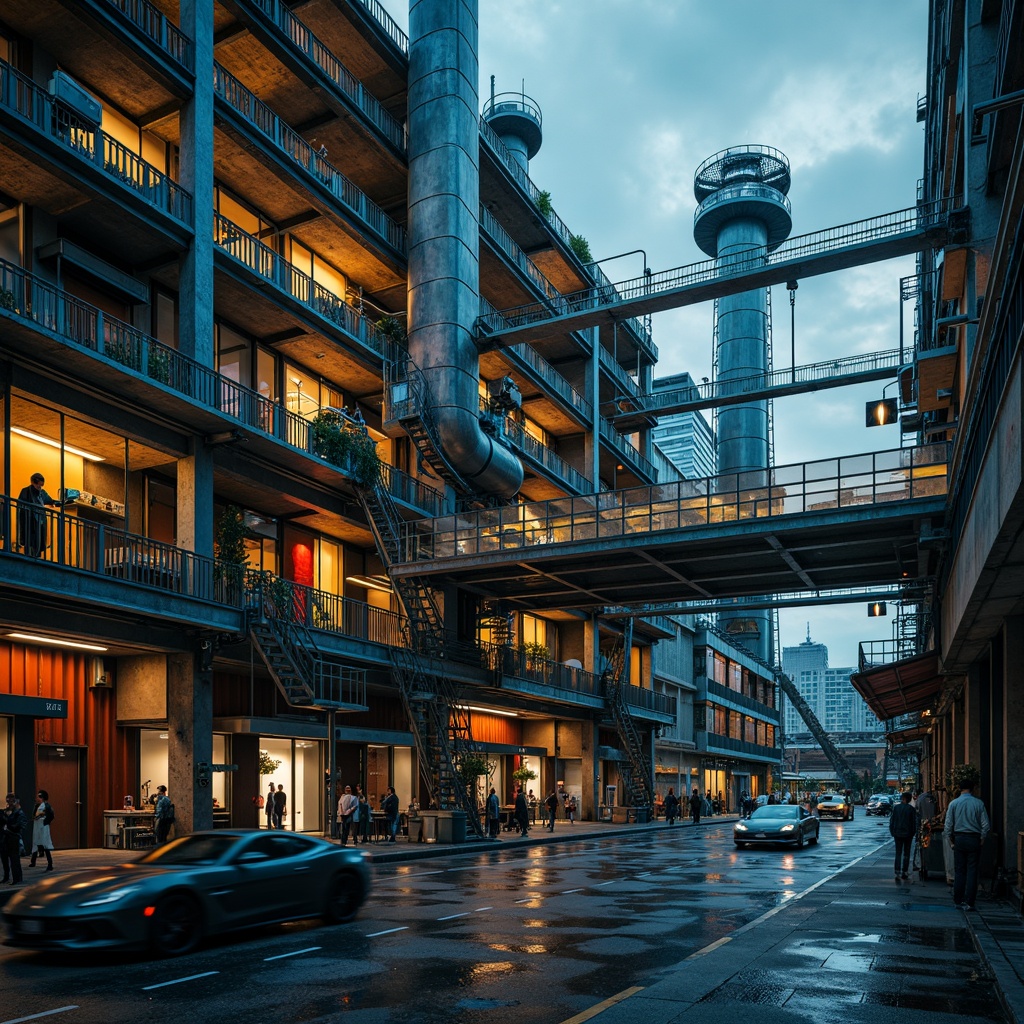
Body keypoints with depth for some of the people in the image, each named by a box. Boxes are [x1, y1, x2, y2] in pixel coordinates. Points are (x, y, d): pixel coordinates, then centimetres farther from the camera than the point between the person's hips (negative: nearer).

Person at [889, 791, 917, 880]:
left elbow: (891, 820, 1)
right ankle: (904, 872, 11)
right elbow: (914, 822, -4)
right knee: (906, 854, 11)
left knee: (898, 853, 4)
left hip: (897, 833, 1)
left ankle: (897, 873, -8)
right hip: (908, 834, -1)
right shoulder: (911, 809, -6)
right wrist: (913, 833, 7)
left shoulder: (896, 807, -2)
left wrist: (892, 832, 9)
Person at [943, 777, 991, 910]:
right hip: (974, 839, -1)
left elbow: (948, 825, 0)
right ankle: (968, 902, -1)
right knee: (972, 871, 2)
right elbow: (986, 825, -2)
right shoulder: (978, 803, -2)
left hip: (959, 839, 1)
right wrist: (982, 839, 9)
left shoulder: (954, 804, 0)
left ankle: (958, 901, 11)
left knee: (959, 871, 8)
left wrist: (950, 841, 8)